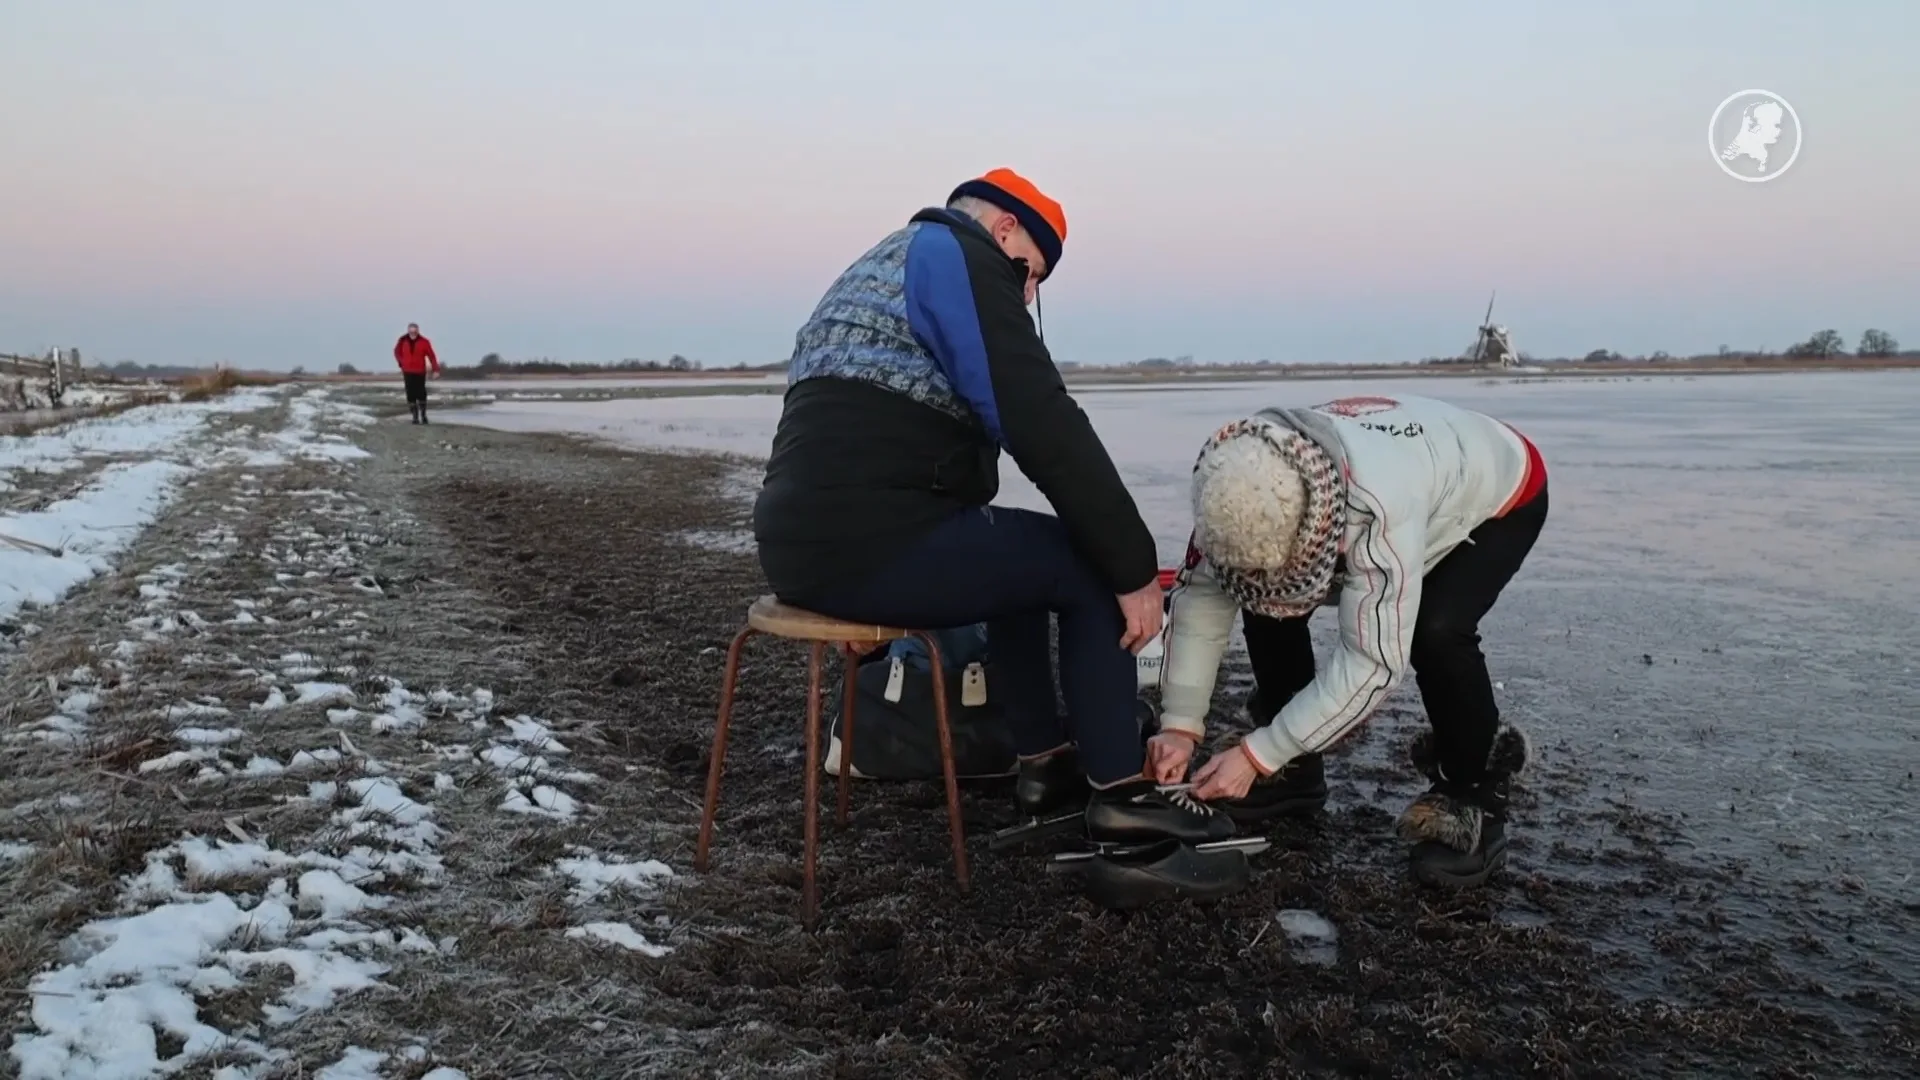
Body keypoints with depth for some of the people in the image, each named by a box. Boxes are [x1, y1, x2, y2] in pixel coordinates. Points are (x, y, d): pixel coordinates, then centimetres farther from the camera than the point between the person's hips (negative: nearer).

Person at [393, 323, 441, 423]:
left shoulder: (424, 341, -8)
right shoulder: (402, 341, -1)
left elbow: (431, 356, -8)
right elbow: (397, 352, 17)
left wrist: (436, 370, -14)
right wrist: (401, 363, 8)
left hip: (420, 372, -1)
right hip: (408, 372, 2)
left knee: (421, 394, 0)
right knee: (411, 394, -1)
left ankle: (423, 415, 17)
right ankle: (415, 417, 5)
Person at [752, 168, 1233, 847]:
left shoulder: (875, 273, 29)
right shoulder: (958, 255, -1)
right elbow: (1043, 427, -11)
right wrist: (1135, 566, -7)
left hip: (807, 539, 10)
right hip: (867, 544, -10)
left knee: (1018, 554, 28)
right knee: (1090, 567, 3)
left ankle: (1046, 765, 30)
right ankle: (1119, 791, 9)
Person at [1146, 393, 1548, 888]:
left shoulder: (1382, 507, -46)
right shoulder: (1248, 492, -28)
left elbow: (1372, 661, -42)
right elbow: (1201, 593, -20)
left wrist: (1256, 755, -39)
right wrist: (1179, 724, -27)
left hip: (1501, 498, -6)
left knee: (1435, 632, -32)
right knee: (1265, 601, -10)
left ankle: (1473, 795, -8)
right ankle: (1295, 763, 10)